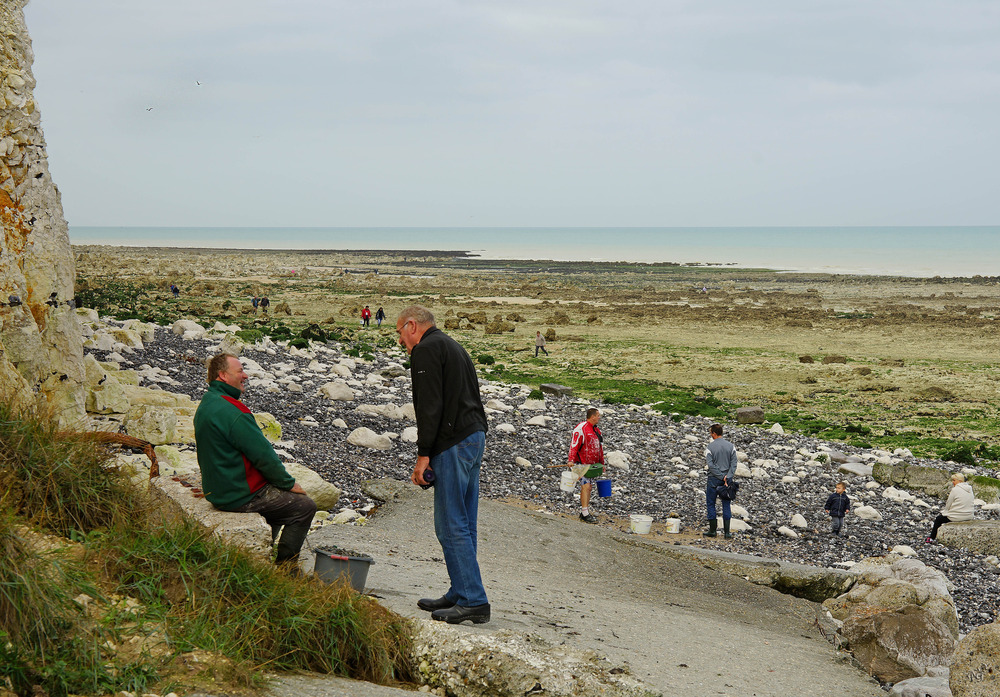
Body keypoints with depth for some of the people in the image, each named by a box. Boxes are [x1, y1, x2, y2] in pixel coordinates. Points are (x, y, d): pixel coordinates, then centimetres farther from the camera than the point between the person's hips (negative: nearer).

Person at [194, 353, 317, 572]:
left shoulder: (206, 405, 8)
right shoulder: (232, 412, -25)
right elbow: (263, 455, -22)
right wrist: (289, 483, -7)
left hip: (217, 489, 10)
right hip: (239, 496, -10)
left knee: (279, 495, 30)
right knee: (305, 506, -1)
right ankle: (283, 567, 7)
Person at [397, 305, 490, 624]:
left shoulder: (425, 350, -7)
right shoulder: (452, 345, 23)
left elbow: (430, 405, -16)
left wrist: (423, 454, -15)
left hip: (452, 444, -10)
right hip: (475, 436, 10)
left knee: (451, 525, -8)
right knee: (463, 525, 13)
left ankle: (473, 601, -9)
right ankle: (461, 594, 18)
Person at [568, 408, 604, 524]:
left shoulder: (596, 430, 15)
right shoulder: (581, 428, -12)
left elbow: (600, 448, 23)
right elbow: (574, 444, -17)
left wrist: (602, 463, 22)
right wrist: (571, 460, -25)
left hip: (592, 464, 9)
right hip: (582, 464, -8)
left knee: (588, 487, 10)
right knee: (585, 486, -14)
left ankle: (584, 512, 17)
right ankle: (585, 514, -16)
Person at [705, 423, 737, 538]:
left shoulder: (710, 447, -9)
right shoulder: (730, 446, 3)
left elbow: (711, 465, -15)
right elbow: (734, 463, -3)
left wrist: (721, 477, -12)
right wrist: (727, 477, -10)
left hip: (714, 479, -4)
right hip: (727, 479, 4)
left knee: (711, 504, 8)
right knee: (726, 505, 7)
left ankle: (712, 530, 10)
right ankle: (727, 532, 4)